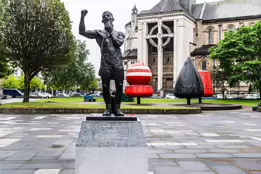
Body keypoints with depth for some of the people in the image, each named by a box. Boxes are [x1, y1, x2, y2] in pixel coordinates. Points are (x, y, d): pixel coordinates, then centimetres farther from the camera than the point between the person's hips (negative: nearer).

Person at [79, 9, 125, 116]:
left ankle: (117, 108, 7)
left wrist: (111, 31, 3)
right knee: (105, 87, 0)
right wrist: (82, 17, -7)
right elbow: (82, 32, 2)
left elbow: (119, 43, -3)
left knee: (119, 87, -3)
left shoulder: (119, 34, 18)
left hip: (118, 65, 1)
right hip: (105, 65, -1)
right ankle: (108, 108, 13)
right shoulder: (99, 33, 12)